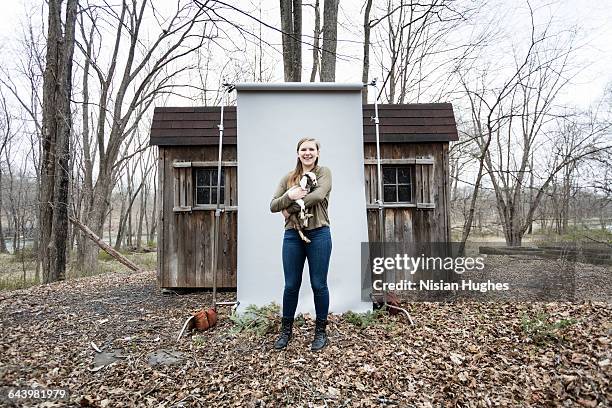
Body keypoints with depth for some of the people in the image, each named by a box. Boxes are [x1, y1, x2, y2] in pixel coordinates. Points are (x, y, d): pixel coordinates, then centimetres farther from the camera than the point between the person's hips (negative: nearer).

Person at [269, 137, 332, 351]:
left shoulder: (323, 172, 3)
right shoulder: (288, 178, 12)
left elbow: (318, 195, -17)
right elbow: (273, 206, 3)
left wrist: (291, 208, -13)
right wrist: (289, 196, -16)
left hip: (318, 234, -3)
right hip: (292, 235, 3)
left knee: (319, 285, 6)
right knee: (291, 285, 9)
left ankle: (320, 331, 23)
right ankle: (286, 329, 28)